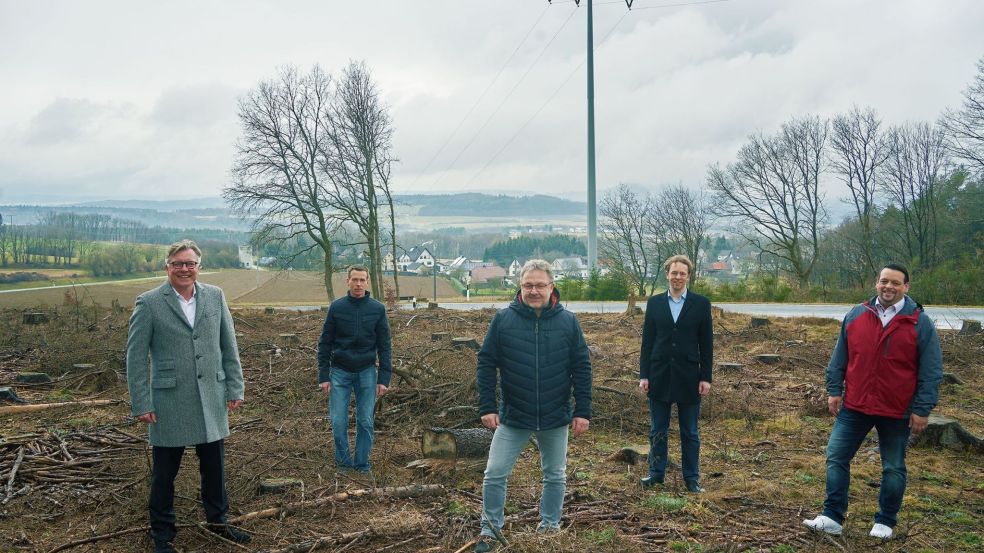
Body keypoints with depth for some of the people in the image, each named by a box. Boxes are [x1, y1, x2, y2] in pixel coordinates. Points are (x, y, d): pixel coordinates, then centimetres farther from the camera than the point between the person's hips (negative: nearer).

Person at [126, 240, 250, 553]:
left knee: (214, 466, 14)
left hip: (211, 400, 3)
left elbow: (229, 347, 7)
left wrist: (235, 388, 3)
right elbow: (136, 357, -6)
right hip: (169, 402, -3)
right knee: (164, 472, 10)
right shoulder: (149, 303, -7)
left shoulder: (215, 297, 3)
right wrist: (141, 404, -8)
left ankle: (217, 520, 33)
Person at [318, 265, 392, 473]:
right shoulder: (336, 307, -1)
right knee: (338, 421, 0)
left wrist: (384, 378, -4)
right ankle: (343, 461, 17)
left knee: (365, 421, 4)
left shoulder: (378, 309, 0)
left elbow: (384, 346, 1)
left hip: (367, 372, 0)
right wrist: (323, 376, -3)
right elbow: (325, 343, 2)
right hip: (340, 372, 0)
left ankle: (362, 463, 17)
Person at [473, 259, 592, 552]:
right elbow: (486, 364, -3)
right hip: (512, 417, -1)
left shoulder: (568, 321, -4)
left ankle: (550, 526, 32)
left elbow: (582, 368, -1)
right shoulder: (502, 320, -6)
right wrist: (487, 407, -9)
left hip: (556, 418, 1)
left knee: (555, 477, 13)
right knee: (495, 474, 2)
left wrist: (582, 411, -4)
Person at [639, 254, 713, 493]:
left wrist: (706, 377, -4)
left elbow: (706, 344, 0)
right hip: (659, 377, 1)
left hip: (688, 377, -1)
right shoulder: (654, 303, 3)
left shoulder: (701, 303, 0)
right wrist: (643, 375, 0)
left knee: (690, 432, 9)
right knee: (657, 430, 10)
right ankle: (656, 473, 23)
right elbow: (647, 341, 4)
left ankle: (692, 477, 19)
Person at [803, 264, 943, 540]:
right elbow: (839, 358, 8)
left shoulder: (920, 323, -5)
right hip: (854, 406, 2)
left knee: (893, 468, 10)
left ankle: (885, 522, 26)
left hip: (897, 412, -2)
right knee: (836, 458, 1)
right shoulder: (856, 315, 2)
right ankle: (832, 517, 9)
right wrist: (834, 390, 3)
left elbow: (931, 371, -5)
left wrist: (923, 409, -9)